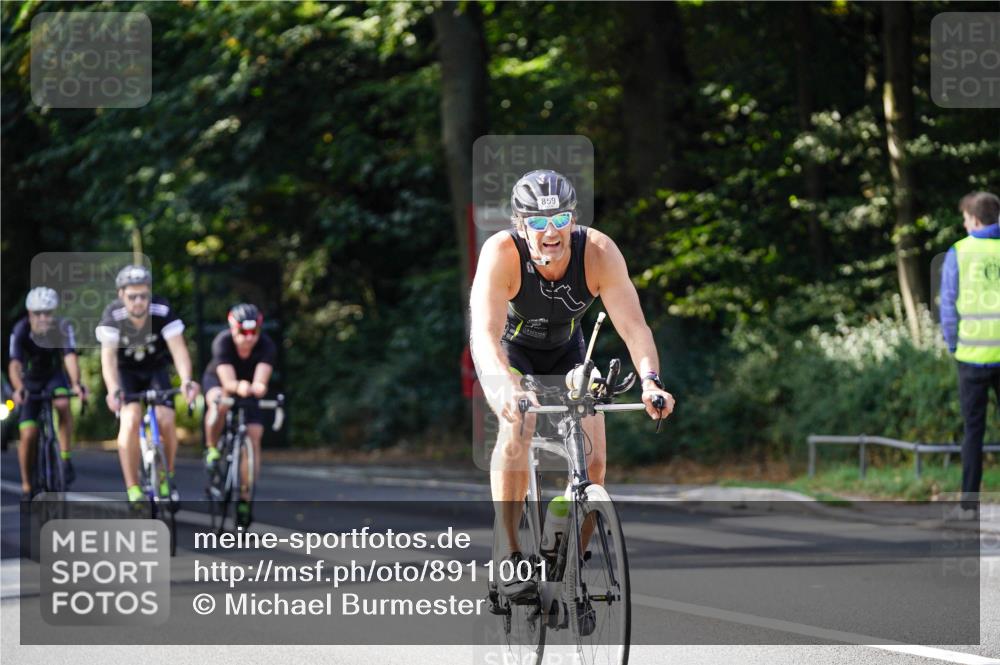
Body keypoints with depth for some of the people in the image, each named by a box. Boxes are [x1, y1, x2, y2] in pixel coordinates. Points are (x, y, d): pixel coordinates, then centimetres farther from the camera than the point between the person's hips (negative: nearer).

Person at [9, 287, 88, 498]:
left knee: (62, 405, -33)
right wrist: (18, 389, -58)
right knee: (28, 434, -9)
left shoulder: (62, 328, -26)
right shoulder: (21, 331, -28)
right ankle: (26, 486, 9)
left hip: (54, 376, 0)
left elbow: (70, 356, -38)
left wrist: (76, 383, -57)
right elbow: (15, 364, -39)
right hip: (30, 380, 0)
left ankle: (66, 459, -20)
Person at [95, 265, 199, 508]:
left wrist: (186, 380, -51)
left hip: (156, 369, 1)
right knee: (131, 421, -24)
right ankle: (133, 491, -22)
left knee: (166, 422, -17)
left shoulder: (162, 311, -26)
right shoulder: (113, 315, -27)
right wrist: (113, 390, -50)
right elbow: (108, 357, -33)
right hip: (126, 371, -1)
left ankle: (166, 480, 9)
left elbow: (178, 349, -32)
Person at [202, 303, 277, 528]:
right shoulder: (222, 342, -34)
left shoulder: (266, 346, -30)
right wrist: (238, 387, -67)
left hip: (249, 390, 2)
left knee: (253, 438, -12)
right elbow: (227, 381, -44)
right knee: (219, 404, -36)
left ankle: (245, 496, -4)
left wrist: (258, 387, -69)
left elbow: (261, 379, -45)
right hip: (218, 380, -2)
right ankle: (211, 449, -12)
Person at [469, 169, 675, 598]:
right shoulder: (501, 253, -35)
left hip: (564, 350, 3)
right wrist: (506, 384, -62)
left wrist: (650, 381, -51)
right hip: (508, 348, -3)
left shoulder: (599, 252, -29)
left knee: (593, 458, -11)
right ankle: (510, 556, -24)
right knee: (517, 428, -30)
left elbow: (633, 325, -34)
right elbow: (485, 333, -44)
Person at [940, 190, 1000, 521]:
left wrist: (953, 346, 11)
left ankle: (969, 503, 4)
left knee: (973, 430, 6)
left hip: (973, 355, -1)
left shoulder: (959, 252, -2)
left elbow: (949, 306, 0)